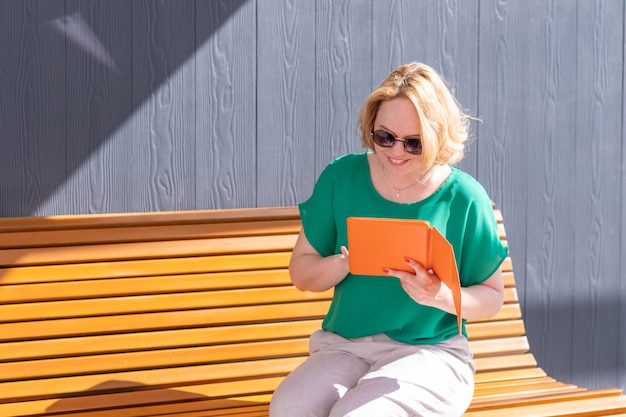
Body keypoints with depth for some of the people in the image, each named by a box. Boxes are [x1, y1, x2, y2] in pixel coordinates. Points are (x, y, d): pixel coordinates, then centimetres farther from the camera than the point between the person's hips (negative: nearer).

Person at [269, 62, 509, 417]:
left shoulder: (464, 198, -3)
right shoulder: (342, 177, 4)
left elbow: (492, 297, 4)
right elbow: (301, 272, 8)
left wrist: (442, 296, -17)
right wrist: (344, 263, -14)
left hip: (428, 352, -2)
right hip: (343, 346, 2)